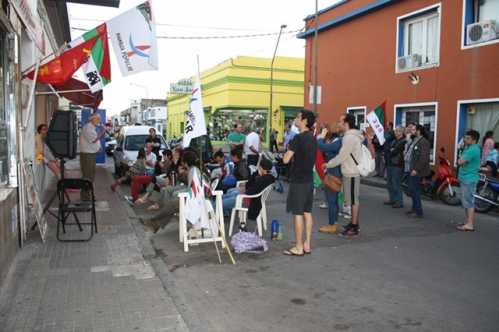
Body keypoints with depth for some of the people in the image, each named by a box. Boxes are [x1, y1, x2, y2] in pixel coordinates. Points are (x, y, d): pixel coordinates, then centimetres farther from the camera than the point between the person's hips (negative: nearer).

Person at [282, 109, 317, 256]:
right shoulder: (313, 138, 9)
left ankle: (299, 248, 5)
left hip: (298, 180, -8)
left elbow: (286, 160, -17)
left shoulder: (298, 138, -16)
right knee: (307, 212, 12)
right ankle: (307, 245, 19)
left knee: (297, 213, -2)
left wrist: (288, 151, 1)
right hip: (309, 179, 8)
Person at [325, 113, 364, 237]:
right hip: (350, 172, 10)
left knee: (353, 200, -3)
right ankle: (354, 222, 27)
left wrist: (328, 164, -8)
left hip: (351, 173, -10)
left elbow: (341, 156, -19)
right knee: (353, 199, 16)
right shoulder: (351, 136, 12)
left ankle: (354, 227, 5)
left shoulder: (350, 137, -20)